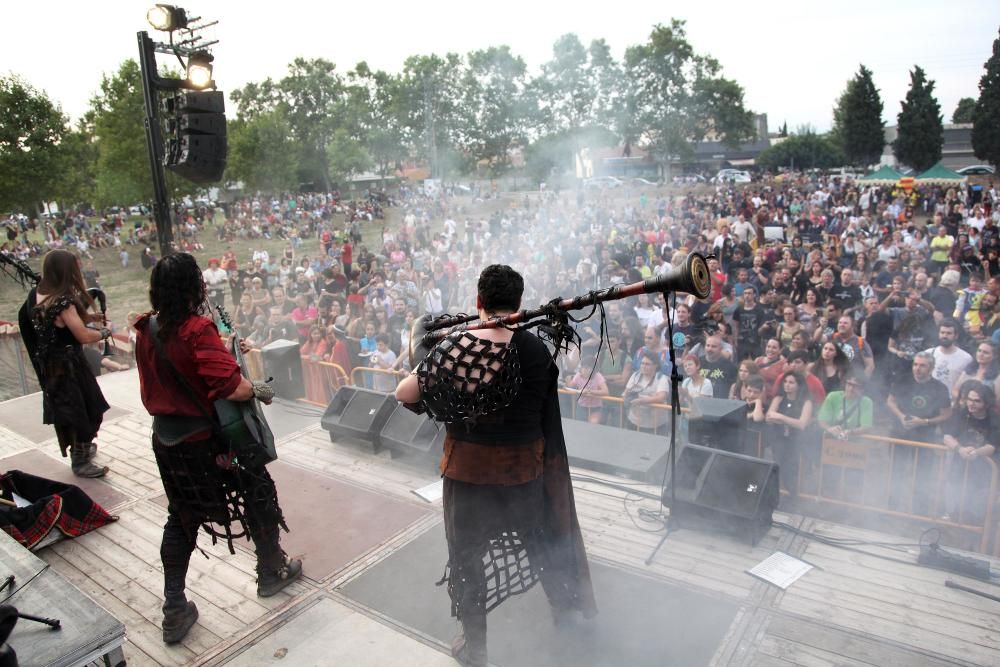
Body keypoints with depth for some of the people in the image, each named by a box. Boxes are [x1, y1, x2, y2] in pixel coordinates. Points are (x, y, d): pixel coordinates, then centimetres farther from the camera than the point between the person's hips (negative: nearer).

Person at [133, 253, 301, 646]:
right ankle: (272, 571, 33)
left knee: (181, 516, 20)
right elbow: (231, 387, -30)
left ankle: (174, 611, 25)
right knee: (258, 492, 16)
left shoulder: (146, 330, -1)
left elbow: (157, 383, 12)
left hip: (166, 440, 7)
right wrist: (258, 389, -12)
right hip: (207, 440, -7)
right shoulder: (197, 329, -23)